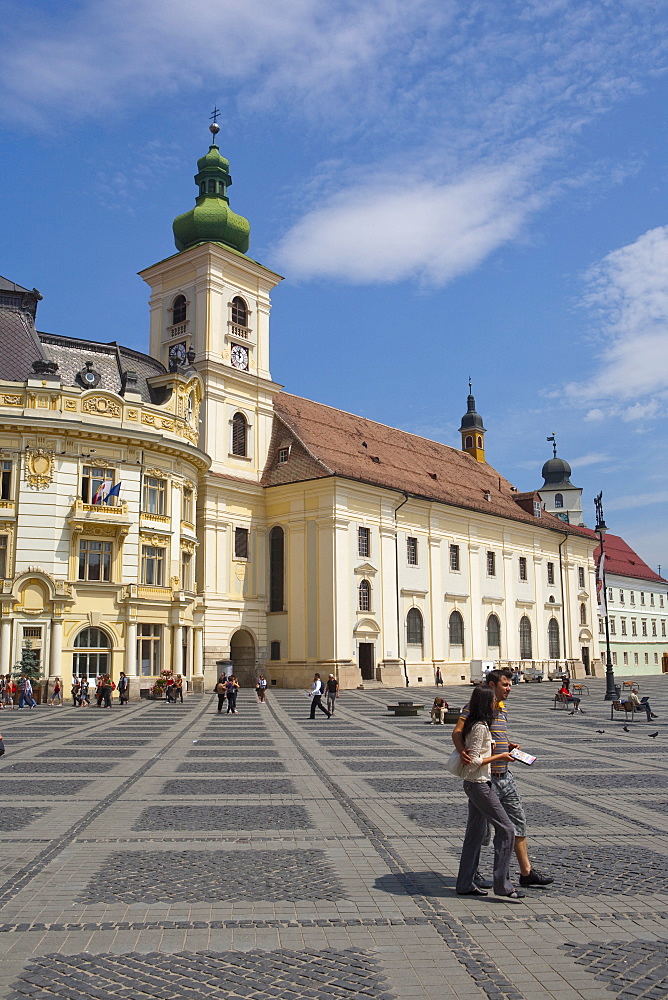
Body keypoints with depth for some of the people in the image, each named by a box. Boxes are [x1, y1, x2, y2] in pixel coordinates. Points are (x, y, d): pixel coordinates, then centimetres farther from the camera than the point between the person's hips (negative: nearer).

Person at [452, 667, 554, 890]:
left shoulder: (502, 709, 13)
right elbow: (457, 731, -26)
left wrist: (509, 747, 5)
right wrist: (462, 751, -45)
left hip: (505, 775, 8)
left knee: (518, 822, 11)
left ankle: (526, 872, 20)